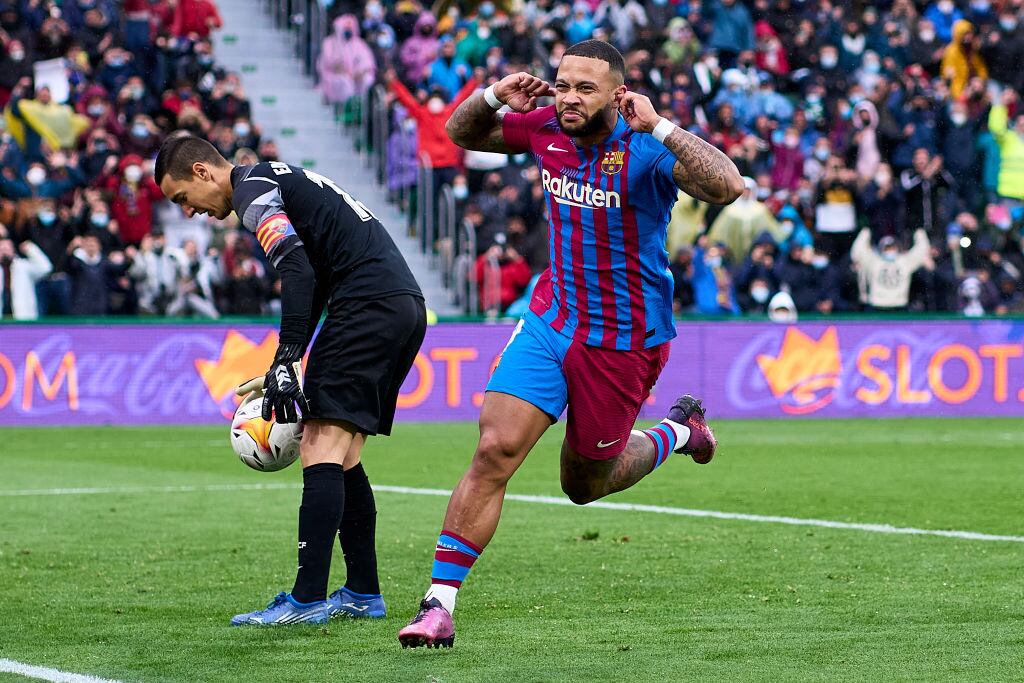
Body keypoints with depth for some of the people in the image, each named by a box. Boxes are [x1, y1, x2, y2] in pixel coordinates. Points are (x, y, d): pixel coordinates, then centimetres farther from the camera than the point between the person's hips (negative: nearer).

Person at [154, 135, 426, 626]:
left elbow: (298, 270, -18)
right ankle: (363, 593, 14)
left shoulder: (251, 188, -4)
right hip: (407, 305, 10)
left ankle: (308, 599, -18)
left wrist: (287, 362, -21)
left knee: (320, 451, -12)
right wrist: (281, 371, 24)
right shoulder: (279, 179, 26)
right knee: (342, 456, 13)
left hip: (369, 304, -10)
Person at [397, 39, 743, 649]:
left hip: (624, 341, -4)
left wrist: (659, 125, -40)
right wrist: (494, 98, -8)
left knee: (586, 484, 13)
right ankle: (440, 605, -12)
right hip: (551, 319, 4)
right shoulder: (547, 129, -3)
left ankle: (679, 430, 43)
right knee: (495, 450, -14)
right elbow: (461, 133, 14)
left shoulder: (646, 150, -19)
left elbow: (727, 187, -36)